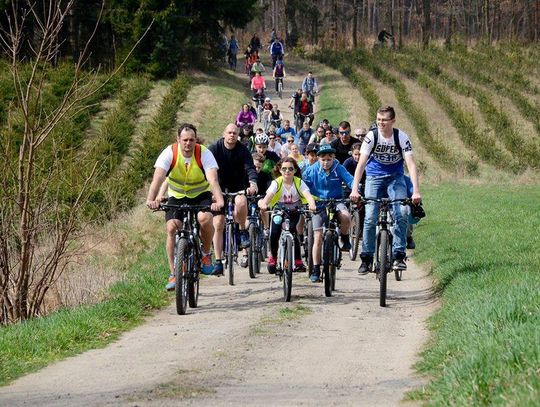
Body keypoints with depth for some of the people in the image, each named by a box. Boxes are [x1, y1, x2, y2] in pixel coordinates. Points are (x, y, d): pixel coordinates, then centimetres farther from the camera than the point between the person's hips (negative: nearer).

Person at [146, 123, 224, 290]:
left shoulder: (204, 153, -21)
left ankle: (206, 254, -4)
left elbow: (213, 180, -34)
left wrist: (219, 201, -53)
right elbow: (158, 178, -32)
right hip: (176, 196, 1)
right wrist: (151, 199, -50)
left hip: (200, 195, -1)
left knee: (204, 218, -32)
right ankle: (173, 274, -11)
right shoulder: (169, 153, -20)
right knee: (172, 228, -21)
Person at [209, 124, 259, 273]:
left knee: (241, 202, -36)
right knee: (218, 225, -7)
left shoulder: (243, 150, -9)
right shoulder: (215, 149, -11)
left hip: (238, 188, 0)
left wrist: (253, 184, -40)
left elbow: (250, 168, -20)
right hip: (220, 189, 0)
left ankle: (243, 231, -10)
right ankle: (218, 261, 0)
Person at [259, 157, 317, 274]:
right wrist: (263, 204, -55)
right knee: (274, 234, -16)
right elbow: (269, 195, -31)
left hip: (294, 212, -1)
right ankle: (273, 257, 13)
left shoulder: (299, 182, -14)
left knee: (292, 232, -23)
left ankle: (298, 261, -14)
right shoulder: (276, 183, -15)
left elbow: (308, 195, -30)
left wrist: (312, 205, -53)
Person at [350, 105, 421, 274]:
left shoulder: (401, 137, -16)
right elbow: (361, 163, -20)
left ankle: (399, 256, -12)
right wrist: (354, 189, -31)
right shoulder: (371, 136, -16)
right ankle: (366, 258, 1)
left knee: (401, 214, -19)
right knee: (370, 218, -11)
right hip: (374, 177, 0)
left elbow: (411, 164, -21)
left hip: (395, 177, 0)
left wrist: (416, 191, -32)